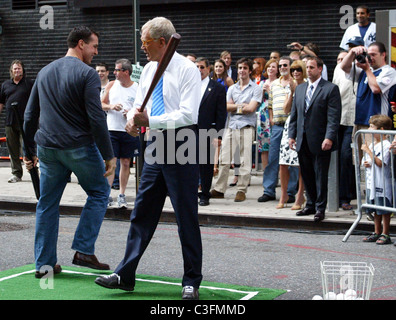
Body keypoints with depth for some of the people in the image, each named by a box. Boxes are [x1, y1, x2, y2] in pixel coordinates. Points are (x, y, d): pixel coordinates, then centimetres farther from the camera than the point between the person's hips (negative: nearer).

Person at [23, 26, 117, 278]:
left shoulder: (45, 72, 13)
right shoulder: (87, 73, -9)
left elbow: (30, 115, 16)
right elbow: (96, 118, -15)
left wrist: (30, 149, 24)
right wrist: (109, 156, -12)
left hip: (47, 148, 6)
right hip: (79, 147, -6)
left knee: (47, 203, 12)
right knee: (99, 192, 12)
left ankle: (44, 263, 14)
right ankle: (84, 250, 4)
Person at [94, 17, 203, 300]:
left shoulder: (187, 70, -11)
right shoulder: (149, 70, 12)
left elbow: (188, 114, -19)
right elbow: (139, 104, 19)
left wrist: (150, 121, -21)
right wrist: (133, 119, -3)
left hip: (181, 144, -7)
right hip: (156, 144, 7)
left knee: (187, 215, -1)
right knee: (142, 211, 9)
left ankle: (192, 282, 9)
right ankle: (125, 275, 15)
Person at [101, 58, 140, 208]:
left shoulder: (137, 88, 1)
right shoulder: (111, 85, 7)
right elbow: (101, 104, 12)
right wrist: (111, 106, -8)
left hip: (129, 131, -1)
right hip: (112, 129, 1)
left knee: (125, 163, 6)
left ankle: (122, 195, 14)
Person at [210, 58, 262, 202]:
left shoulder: (255, 89, 4)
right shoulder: (232, 88, 18)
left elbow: (251, 108, -7)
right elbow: (227, 107, 7)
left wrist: (235, 107, 0)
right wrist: (241, 105, -5)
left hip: (247, 127, -4)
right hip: (231, 126, 4)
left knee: (245, 160, -3)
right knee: (224, 159, 1)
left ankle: (242, 190, 3)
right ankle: (219, 189, 6)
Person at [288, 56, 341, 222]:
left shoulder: (331, 89, -5)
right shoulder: (300, 88, 15)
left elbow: (334, 116, -11)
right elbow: (294, 114, 17)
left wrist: (329, 138, -19)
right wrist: (292, 135, 8)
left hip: (320, 141, -6)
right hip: (302, 141, 6)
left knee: (320, 176, 0)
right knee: (307, 176, 11)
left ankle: (320, 208, 7)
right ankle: (311, 205, 22)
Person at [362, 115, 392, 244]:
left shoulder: (386, 145, -13)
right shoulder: (371, 145, 13)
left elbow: (380, 163, -22)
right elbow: (365, 161, 24)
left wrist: (368, 151, -21)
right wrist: (365, 163, 1)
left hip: (383, 183, -8)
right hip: (371, 183, 8)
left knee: (385, 210, -3)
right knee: (376, 210, 15)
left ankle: (385, 234, 2)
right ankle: (377, 233, 23)